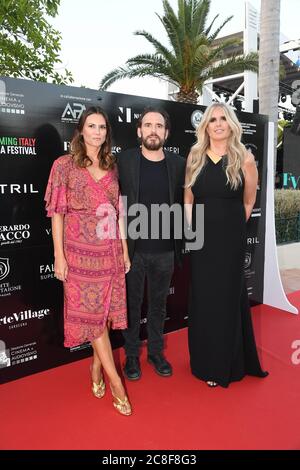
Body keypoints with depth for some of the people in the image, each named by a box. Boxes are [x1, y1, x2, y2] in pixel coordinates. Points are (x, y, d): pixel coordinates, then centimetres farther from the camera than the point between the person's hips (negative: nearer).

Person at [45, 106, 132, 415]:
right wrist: (59, 256, -7)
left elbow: (119, 212, 10)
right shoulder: (65, 165, -1)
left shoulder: (112, 167, 9)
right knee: (90, 312, 2)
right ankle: (115, 381, 12)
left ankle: (96, 368, 31)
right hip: (80, 252, -3)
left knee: (105, 311, 10)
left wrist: (125, 250, 8)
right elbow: (57, 213, -3)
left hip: (110, 253, 4)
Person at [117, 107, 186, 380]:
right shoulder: (124, 161, -3)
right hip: (133, 249, -2)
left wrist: (178, 244, 1)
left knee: (159, 304, 16)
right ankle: (132, 355, 30)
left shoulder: (178, 164, 3)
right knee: (132, 304, 12)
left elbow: (182, 204, 6)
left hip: (165, 251, 2)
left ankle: (156, 352, 35)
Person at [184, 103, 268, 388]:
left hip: (230, 241, -2)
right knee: (203, 299, 10)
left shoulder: (244, 159, -4)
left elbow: (248, 202, 5)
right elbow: (188, 199, 9)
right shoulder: (195, 157, 4)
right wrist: (194, 228, 3)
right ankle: (205, 362, 28)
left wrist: (231, 226, 9)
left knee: (227, 298, 8)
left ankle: (226, 364, 28)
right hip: (201, 240, 3)